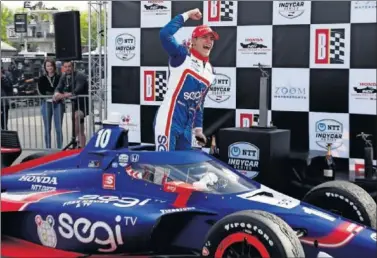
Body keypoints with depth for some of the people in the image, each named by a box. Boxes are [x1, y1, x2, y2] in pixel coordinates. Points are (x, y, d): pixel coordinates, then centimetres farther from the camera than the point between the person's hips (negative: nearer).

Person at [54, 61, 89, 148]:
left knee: (76, 117, -36)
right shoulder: (64, 77, 3)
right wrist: (57, 94, -30)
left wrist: (63, 96, -41)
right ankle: (82, 148, 22)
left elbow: (77, 91, -33)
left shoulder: (80, 76, -20)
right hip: (75, 105, 8)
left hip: (84, 104, -8)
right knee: (80, 131, 14)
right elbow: (58, 88, -6)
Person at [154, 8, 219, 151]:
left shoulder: (210, 71, 15)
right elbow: (164, 34, -22)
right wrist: (187, 15, -12)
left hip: (187, 126, 8)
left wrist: (198, 128, 17)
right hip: (168, 120, -8)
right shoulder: (182, 56, -5)